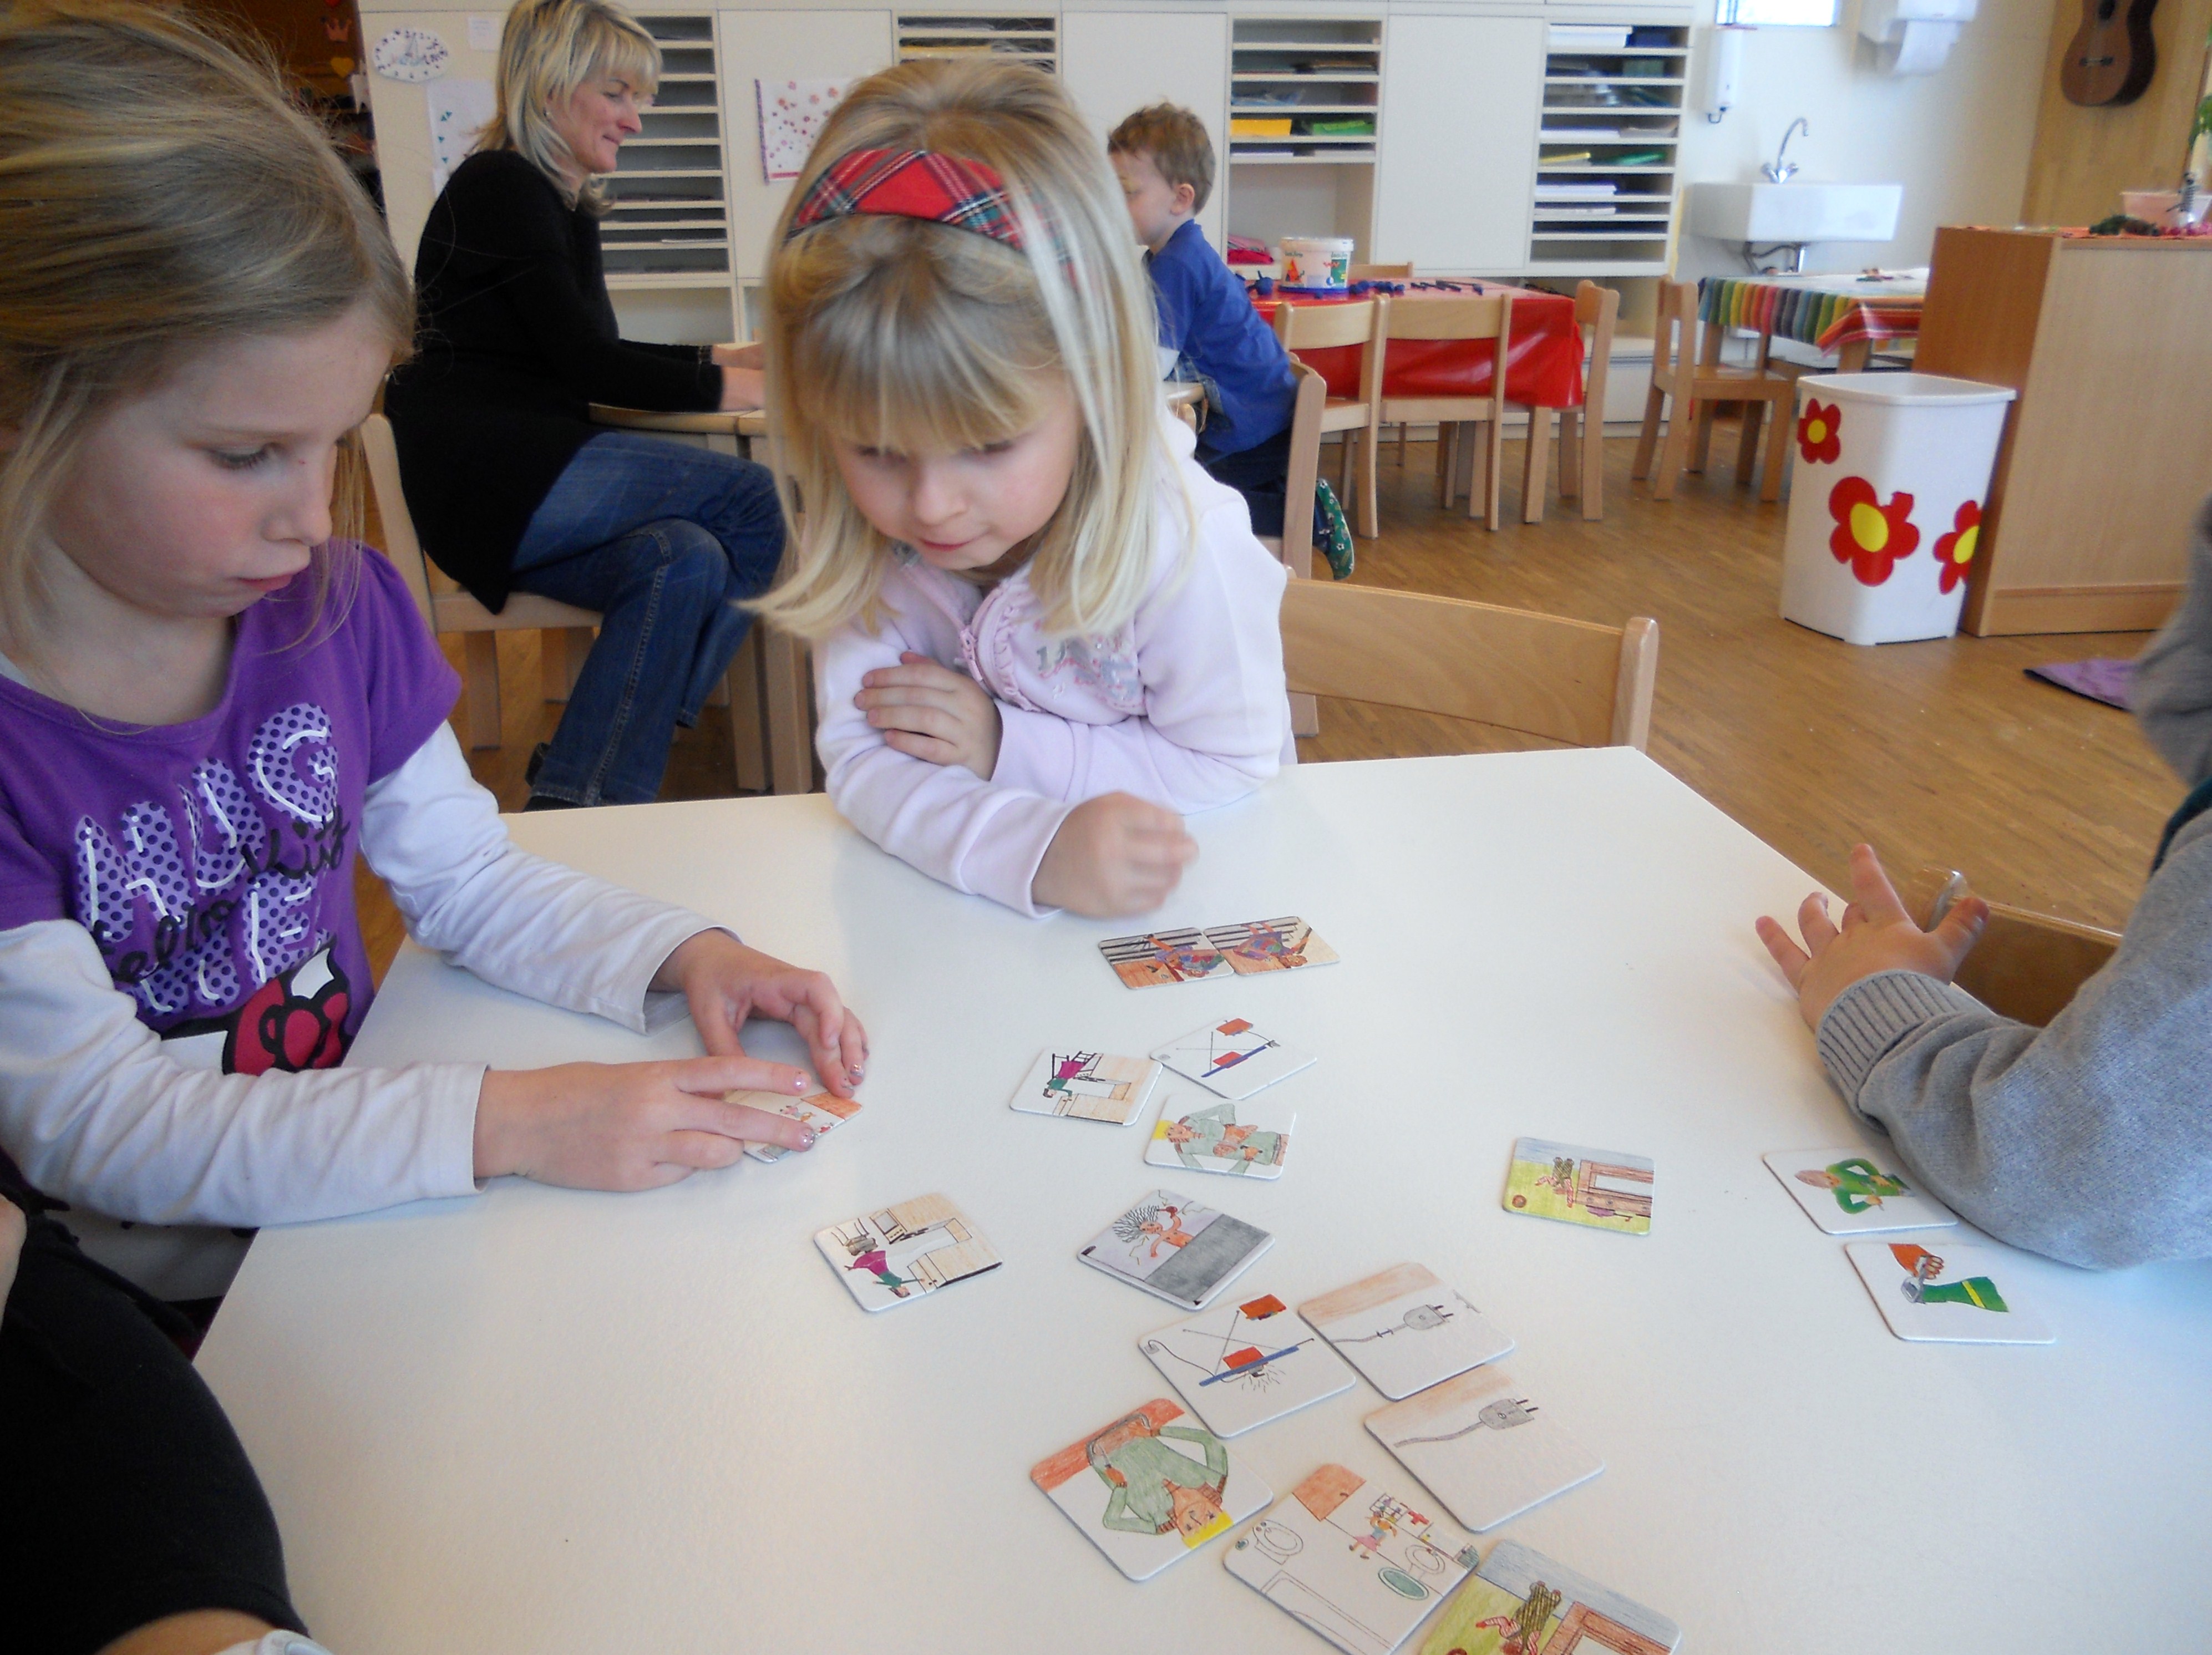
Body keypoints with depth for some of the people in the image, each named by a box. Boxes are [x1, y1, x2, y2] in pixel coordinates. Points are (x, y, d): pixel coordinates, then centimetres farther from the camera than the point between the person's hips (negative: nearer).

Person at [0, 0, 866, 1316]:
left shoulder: (332, 607, -4)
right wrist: (504, 1122, -30)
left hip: (374, 1199, 5)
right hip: (160, 1316, -4)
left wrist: (685, 956, -13)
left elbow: (468, 878, 5)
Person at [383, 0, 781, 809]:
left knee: (686, 562, -18)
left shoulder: (564, 203, 24)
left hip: (521, 483, 8)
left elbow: (590, 356, 28)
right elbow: (584, 362, -12)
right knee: (750, 497, -18)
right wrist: (736, 390, -8)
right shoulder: (503, 189, -5)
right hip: (482, 475, -8)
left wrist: (723, 356, 17)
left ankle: (575, 802, -23)